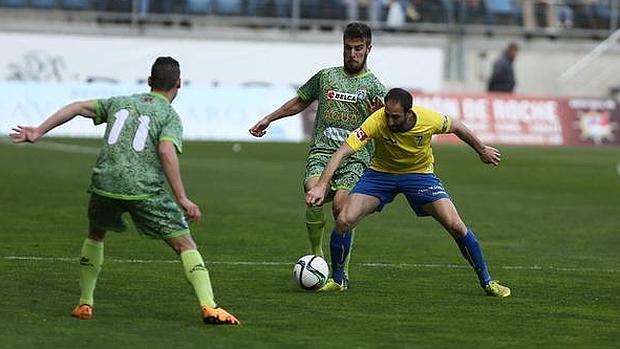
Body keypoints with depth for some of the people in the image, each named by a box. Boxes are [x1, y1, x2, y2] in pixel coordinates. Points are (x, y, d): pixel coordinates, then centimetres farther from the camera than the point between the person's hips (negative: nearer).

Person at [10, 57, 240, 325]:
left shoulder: (119, 103, 21)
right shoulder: (170, 116, 6)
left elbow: (80, 107, 12)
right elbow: (166, 152, -11)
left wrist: (39, 132, 14)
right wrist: (182, 199, -13)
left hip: (104, 183, 4)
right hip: (145, 190, -4)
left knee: (95, 235, 31)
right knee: (185, 244, 1)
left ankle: (84, 303, 26)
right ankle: (209, 307, -13)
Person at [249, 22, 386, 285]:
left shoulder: (374, 86, 8)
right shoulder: (326, 76, 17)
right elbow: (299, 102, 31)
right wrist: (268, 119, 29)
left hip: (354, 157, -2)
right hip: (322, 150, 2)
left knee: (340, 206, -23)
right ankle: (316, 254, -11)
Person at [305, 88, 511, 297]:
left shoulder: (429, 120, -26)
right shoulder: (376, 122, -31)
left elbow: (456, 127, -3)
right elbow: (342, 153, -34)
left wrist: (482, 150, 12)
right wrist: (321, 186, -44)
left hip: (420, 174, 0)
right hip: (381, 173, 0)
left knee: (455, 225, -12)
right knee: (344, 220, -18)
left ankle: (486, 281, 7)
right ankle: (337, 279, 6)